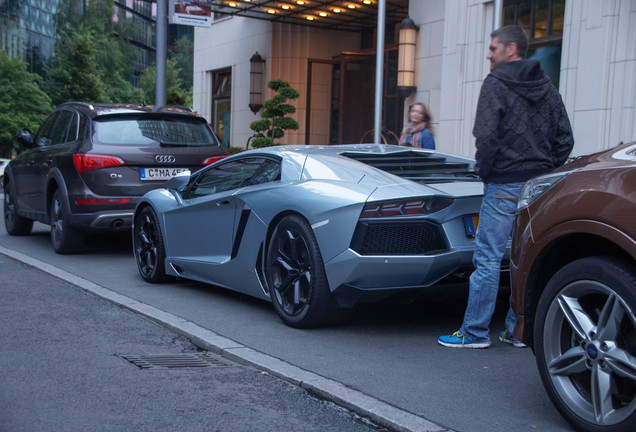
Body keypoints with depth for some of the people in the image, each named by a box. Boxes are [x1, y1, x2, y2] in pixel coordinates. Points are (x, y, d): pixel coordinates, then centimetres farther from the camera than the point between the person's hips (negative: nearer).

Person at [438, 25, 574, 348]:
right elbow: (565, 138, 14)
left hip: (505, 185, -7)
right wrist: (545, 173, 16)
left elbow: (486, 135, -16)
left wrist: (484, 171, -2)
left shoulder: (496, 84, -6)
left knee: (488, 258, -3)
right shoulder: (547, 88, 15)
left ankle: (474, 332, 0)